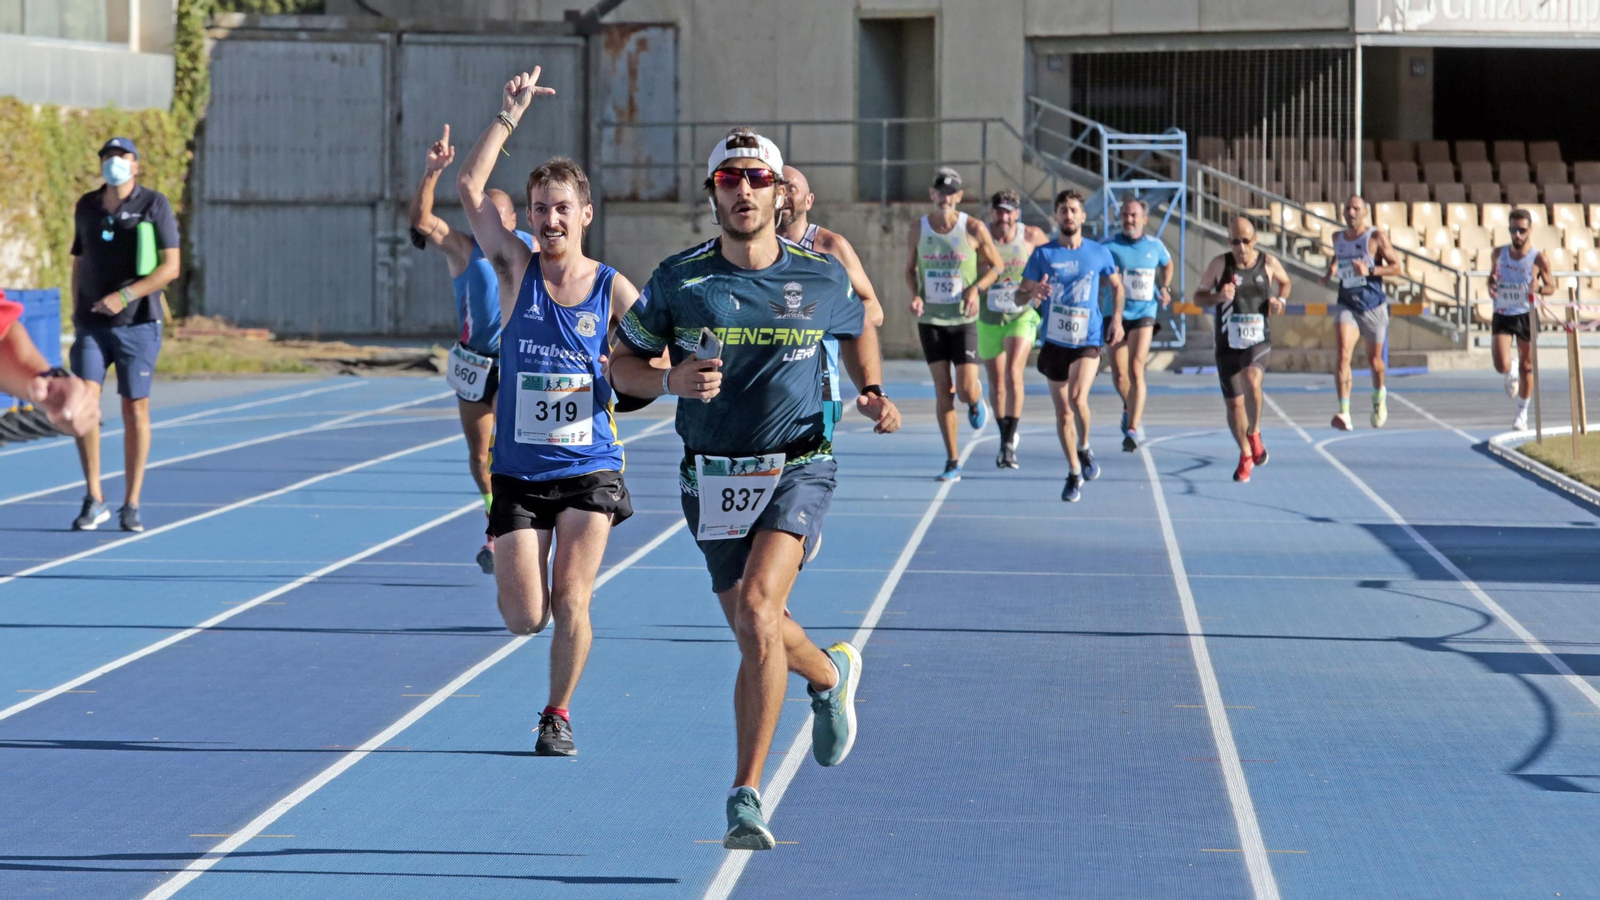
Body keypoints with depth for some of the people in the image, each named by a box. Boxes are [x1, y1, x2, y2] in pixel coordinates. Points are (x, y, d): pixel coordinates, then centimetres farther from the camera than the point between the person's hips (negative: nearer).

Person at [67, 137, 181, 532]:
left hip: (137, 324, -3)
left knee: (135, 411, 0)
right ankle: (94, 500, -6)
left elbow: (170, 266, -10)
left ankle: (131, 505, 10)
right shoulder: (87, 207, 8)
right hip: (92, 325, 3)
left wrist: (125, 296, -20)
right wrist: (77, 314, 14)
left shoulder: (154, 205, -5)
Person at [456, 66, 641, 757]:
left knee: (570, 602, -9)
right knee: (525, 620, -3)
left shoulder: (613, 289, -1)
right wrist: (511, 114, -11)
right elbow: (469, 187, -8)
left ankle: (558, 714, 13)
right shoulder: (517, 270, -1)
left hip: (589, 472, -1)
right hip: (518, 473, 1)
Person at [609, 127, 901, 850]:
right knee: (755, 630, 11)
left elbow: (859, 326, 22)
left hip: (798, 468, -2)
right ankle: (830, 672, 49)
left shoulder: (823, 277, 0)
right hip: (712, 478, 2)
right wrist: (670, 380, -17)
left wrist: (873, 395, 4)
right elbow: (623, 364, 4)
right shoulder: (677, 280, -3)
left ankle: (746, 795, -19)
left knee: (758, 610, -23)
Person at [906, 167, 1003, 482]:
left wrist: (976, 289, -13)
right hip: (930, 319, 2)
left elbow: (997, 266, 5)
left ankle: (976, 400, 30)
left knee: (966, 390, -10)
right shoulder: (919, 229, 1)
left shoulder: (974, 229, -6)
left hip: (963, 320, -2)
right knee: (942, 390, -1)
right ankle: (952, 461, 7)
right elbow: (910, 268, 15)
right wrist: (915, 295, -4)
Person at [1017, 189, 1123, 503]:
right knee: (1062, 412, 5)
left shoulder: (1099, 253, 2)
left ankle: (1085, 449, 6)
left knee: (1078, 398, -22)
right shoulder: (1043, 254, 0)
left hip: (1088, 340, -2)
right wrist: (1033, 293, -22)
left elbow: (1116, 285, 18)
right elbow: (1021, 295, 1)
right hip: (1054, 341, 2)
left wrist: (1116, 318, 6)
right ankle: (1074, 474, 19)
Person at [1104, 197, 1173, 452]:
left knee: (1135, 371, -13)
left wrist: (1165, 288, 14)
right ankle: (1130, 408, 37)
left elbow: (1167, 264, 26)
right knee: (1119, 374, 3)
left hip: (1144, 314, 0)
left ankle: (1132, 430, -16)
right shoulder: (1110, 247, -4)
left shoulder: (1155, 246, 5)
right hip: (1117, 314, 0)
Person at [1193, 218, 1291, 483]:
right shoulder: (1220, 265, -4)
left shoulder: (1268, 263, 0)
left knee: (1252, 380, -32)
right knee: (1234, 403, 6)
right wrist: (1218, 296, -19)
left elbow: (1285, 282, 21)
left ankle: (1254, 434, -9)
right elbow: (1198, 297, 1)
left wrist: (1279, 300, 0)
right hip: (1228, 345, 1)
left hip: (1259, 342, -1)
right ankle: (1245, 455, 29)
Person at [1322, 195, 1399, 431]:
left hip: (1373, 305, -2)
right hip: (1347, 304, 2)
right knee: (1343, 354, -19)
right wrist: (1331, 270, 8)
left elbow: (1396, 266, -9)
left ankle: (1379, 396, 45)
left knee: (1374, 359, 12)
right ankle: (1344, 411, -27)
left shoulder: (1376, 238, -7)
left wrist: (1369, 270, -22)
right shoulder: (1338, 238, 7)